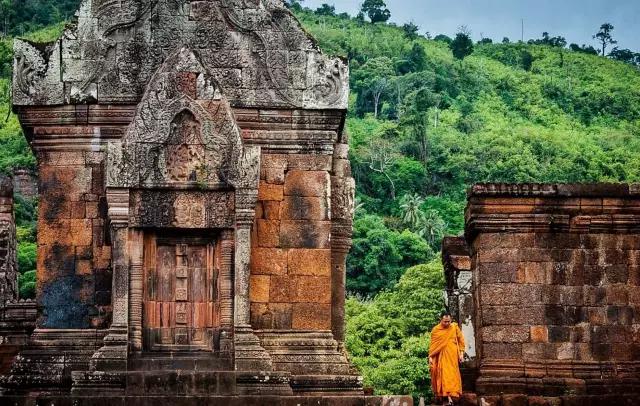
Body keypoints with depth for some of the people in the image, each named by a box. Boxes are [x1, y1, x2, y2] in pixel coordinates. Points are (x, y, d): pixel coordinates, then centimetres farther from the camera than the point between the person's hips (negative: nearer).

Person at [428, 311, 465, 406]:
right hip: (440, 356, 1)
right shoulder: (435, 330, 3)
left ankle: (450, 397, -13)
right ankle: (444, 397, -1)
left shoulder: (455, 327, 2)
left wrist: (461, 353, 2)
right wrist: (430, 357, 1)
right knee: (441, 375, -5)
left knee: (450, 374, -9)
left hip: (451, 356, -1)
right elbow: (432, 344, 6)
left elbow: (461, 340, 8)